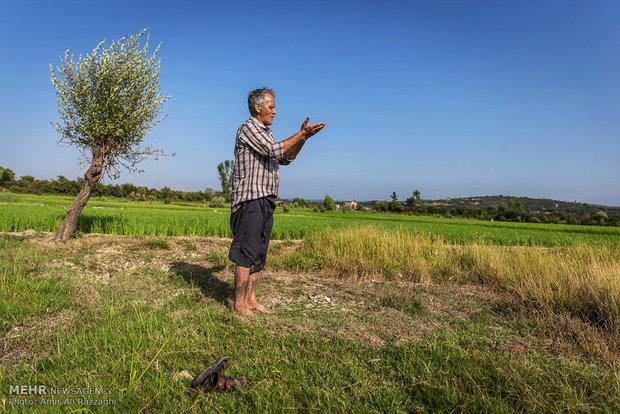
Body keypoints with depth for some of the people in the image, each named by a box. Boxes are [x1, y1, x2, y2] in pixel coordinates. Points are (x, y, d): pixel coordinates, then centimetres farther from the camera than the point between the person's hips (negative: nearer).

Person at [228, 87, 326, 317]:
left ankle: (250, 298, 17)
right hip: (250, 200, -9)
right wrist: (302, 134, -9)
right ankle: (239, 302, -1)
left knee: (258, 252, 10)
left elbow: (285, 158, 20)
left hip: (266, 201, 9)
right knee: (246, 252, -7)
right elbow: (274, 150, -16)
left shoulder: (265, 133, 23)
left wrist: (303, 137, 9)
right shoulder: (248, 128, -5)